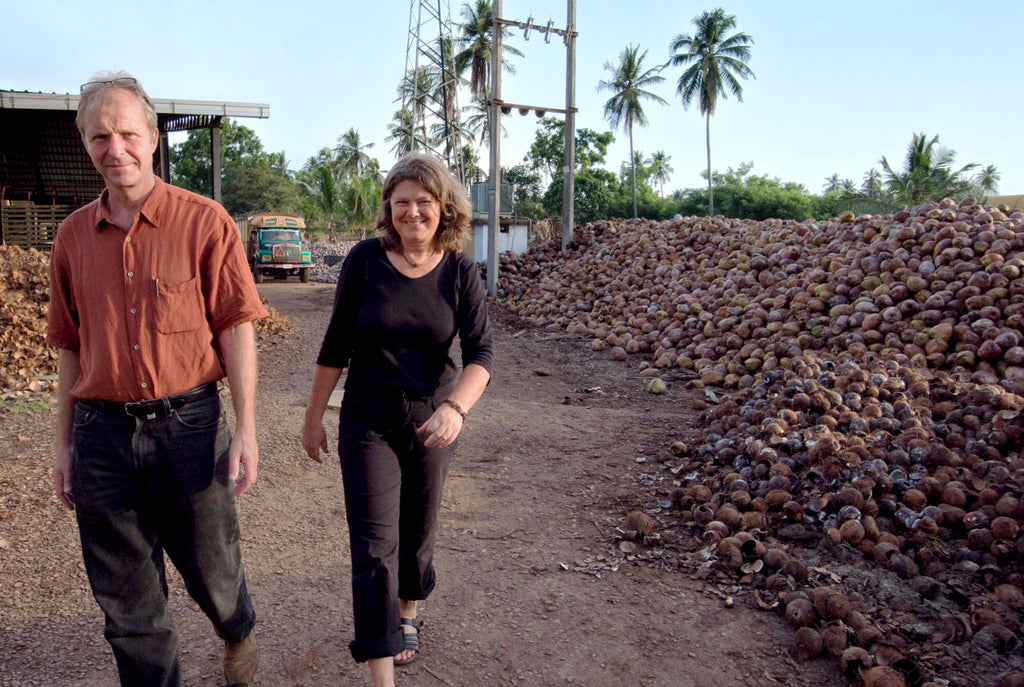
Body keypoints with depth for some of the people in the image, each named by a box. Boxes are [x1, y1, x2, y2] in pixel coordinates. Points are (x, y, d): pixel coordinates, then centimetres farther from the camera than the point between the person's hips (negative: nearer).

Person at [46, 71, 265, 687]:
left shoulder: (205, 222, -5)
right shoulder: (73, 235, 6)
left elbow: (235, 329, -6)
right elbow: (70, 348, 12)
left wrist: (246, 428, -11)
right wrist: (65, 444, 12)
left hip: (188, 424, -3)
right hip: (102, 433, 3)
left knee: (211, 567, 15)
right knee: (127, 601, 11)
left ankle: (239, 633, 47)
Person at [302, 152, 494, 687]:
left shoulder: (460, 272, -7)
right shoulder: (366, 259, -8)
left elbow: (481, 353, -16)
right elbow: (336, 344, -1)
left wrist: (455, 407, -35)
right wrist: (314, 417, 4)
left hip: (432, 422, 2)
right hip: (368, 423, -1)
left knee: (417, 532, 18)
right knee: (374, 547, -4)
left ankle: (407, 617, 46)